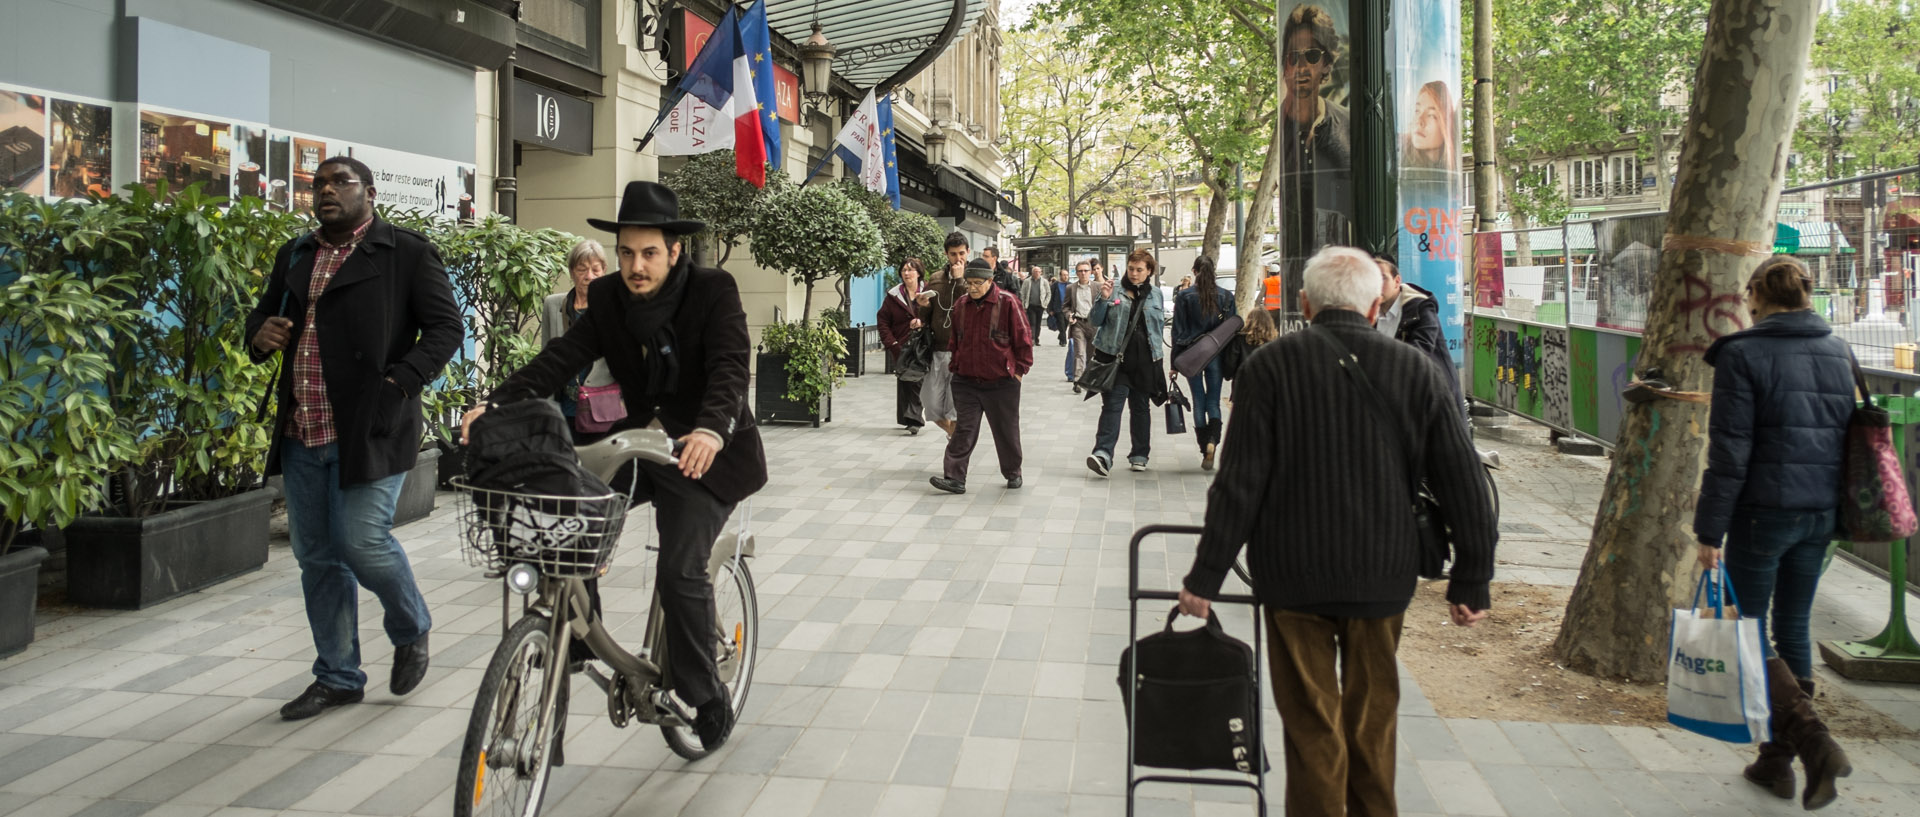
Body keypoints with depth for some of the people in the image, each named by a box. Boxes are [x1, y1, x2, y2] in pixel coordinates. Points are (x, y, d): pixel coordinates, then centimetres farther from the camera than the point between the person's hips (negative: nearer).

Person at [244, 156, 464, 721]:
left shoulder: (406, 252, -2)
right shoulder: (294, 256, 17)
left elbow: (446, 327, -5)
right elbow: (263, 313, 27)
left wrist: (400, 382, -17)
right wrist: (260, 333, 3)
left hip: (369, 431, -6)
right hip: (302, 435, 6)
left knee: (362, 544, -10)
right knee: (316, 557, 10)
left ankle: (411, 630, 21)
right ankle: (337, 678, 24)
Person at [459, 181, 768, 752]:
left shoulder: (713, 291, -12)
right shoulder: (607, 298, 2)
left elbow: (730, 366, -26)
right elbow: (563, 356, -11)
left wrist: (710, 429, -47)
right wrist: (497, 404, -28)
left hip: (703, 450, -5)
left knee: (680, 570, -17)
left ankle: (707, 699, 2)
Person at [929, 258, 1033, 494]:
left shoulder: (1007, 302, -8)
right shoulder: (961, 305, 6)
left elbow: (1023, 338, -5)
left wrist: (1020, 369, -5)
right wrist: (956, 366, 14)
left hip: (1001, 382, -3)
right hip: (966, 381, 3)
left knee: (1006, 431, 10)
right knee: (964, 430, -2)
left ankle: (1013, 473, 27)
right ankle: (955, 478, -3)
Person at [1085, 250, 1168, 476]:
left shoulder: (1155, 294, 10)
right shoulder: (1115, 290, 1)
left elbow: (1161, 323, 23)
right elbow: (1095, 321, 0)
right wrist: (1103, 299, -13)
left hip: (1144, 359, 3)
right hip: (1116, 356, -3)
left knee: (1140, 406, 12)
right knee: (1112, 404, -13)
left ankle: (1139, 455, 21)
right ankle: (1103, 453, -19)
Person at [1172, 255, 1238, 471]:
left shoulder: (1184, 296, -3)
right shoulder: (1226, 296, 1)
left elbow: (1178, 331, -2)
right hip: (1216, 355, 1)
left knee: (1198, 402, 7)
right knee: (1214, 401, 6)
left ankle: (1205, 451, 7)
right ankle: (1212, 442, -18)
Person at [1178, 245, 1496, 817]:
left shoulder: (1270, 366, -9)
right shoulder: (1415, 370, -2)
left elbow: (1239, 484, -12)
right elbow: (1465, 486, 0)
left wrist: (1205, 576, -5)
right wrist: (1471, 582, 10)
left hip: (1295, 576, -2)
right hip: (1383, 577, 3)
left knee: (1311, 726, 10)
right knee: (1373, 718, 21)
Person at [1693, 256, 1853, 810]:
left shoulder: (1743, 355, -12)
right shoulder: (1838, 353, 9)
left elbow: (1730, 453, -15)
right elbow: (1852, 436, 13)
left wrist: (1710, 530, -11)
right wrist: (1837, 505, 20)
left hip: (1762, 513, -6)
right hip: (1821, 514, 6)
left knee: (1750, 631, 6)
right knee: (1793, 629, 15)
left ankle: (1813, 740, -11)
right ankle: (1778, 761, 23)